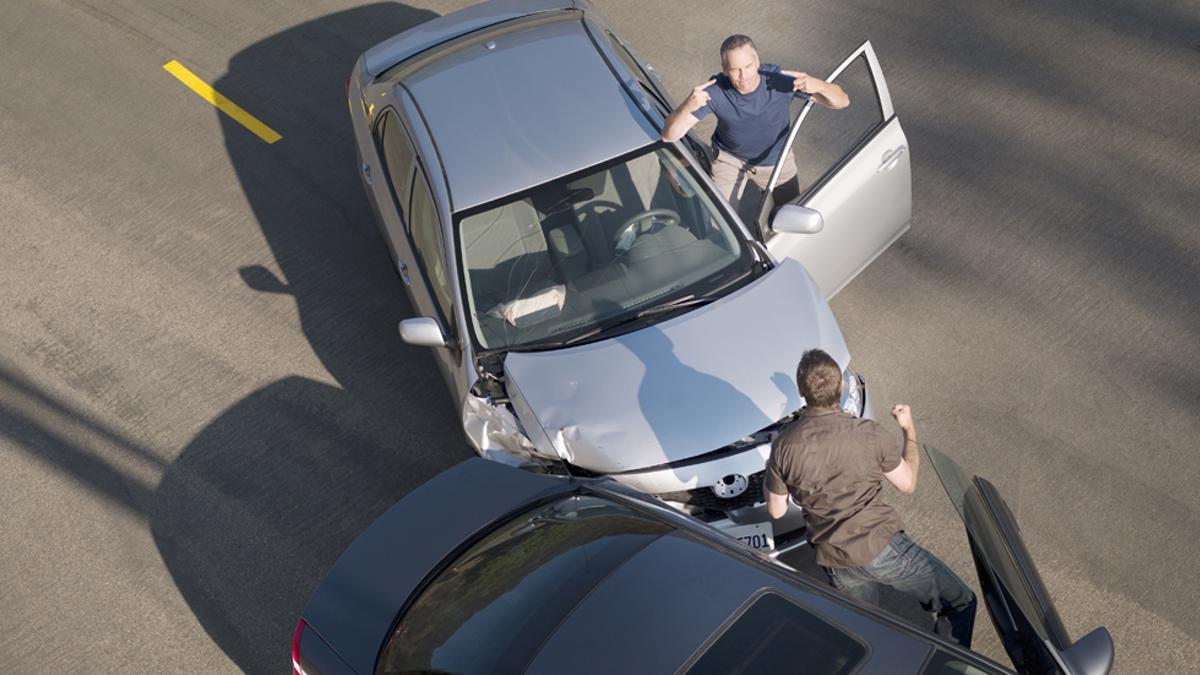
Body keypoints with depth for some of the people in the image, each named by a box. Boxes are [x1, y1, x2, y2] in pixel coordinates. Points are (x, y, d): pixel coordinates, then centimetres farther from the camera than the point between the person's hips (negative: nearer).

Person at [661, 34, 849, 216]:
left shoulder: (780, 80, -31)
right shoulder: (715, 91, -32)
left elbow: (842, 101, -26)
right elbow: (669, 135, -33)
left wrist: (818, 85, -49)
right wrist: (687, 107, -54)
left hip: (775, 160, 1)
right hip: (730, 159, -1)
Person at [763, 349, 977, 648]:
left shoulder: (783, 446, -9)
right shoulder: (870, 434, -15)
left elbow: (776, 511, 3)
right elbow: (907, 483, 2)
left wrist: (770, 473, 21)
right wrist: (910, 431, 15)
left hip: (833, 562, 4)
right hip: (881, 546, -3)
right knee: (960, 603, 14)